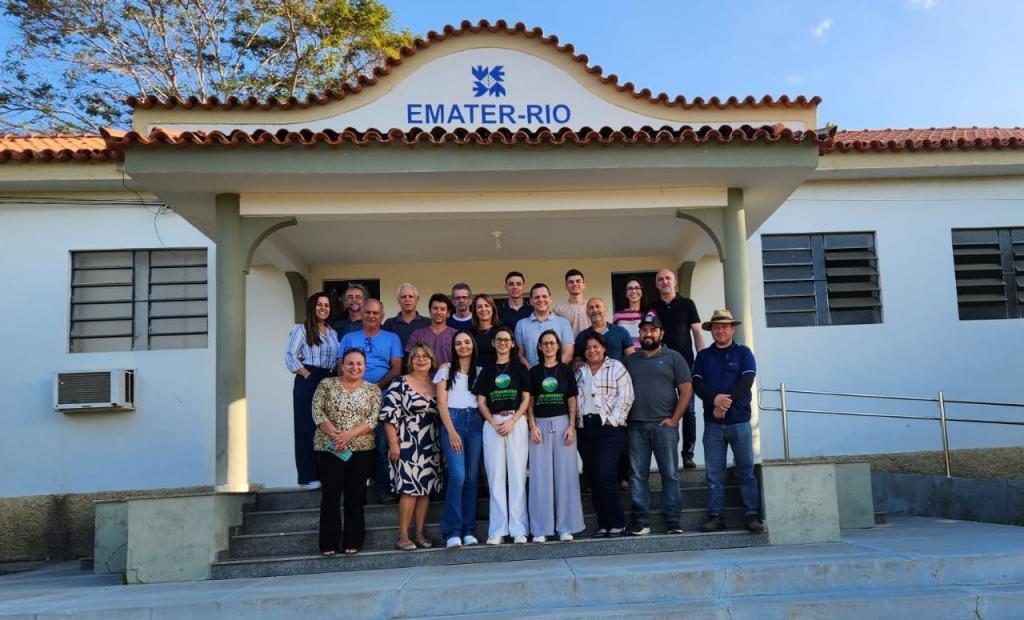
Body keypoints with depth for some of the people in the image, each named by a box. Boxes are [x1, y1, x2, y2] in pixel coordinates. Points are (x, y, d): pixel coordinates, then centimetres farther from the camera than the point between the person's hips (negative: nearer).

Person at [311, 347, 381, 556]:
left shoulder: (373, 389, 6)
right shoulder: (326, 384, 5)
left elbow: (374, 419, -4)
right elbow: (317, 411, -4)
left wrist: (349, 434, -17)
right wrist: (334, 434, -17)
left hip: (361, 450, 1)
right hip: (329, 448, -1)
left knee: (356, 496, 4)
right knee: (330, 495, -1)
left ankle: (353, 542, 14)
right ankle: (329, 543, 8)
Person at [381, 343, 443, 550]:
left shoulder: (436, 385, 12)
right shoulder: (400, 384, -4)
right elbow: (389, 415, -8)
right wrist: (393, 443, -14)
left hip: (431, 446, 5)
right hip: (407, 445, -5)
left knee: (425, 489, 6)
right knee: (410, 489, -10)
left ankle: (420, 534, 14)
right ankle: (402, 536, -2)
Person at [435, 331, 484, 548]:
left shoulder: (480, 371, 15)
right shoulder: (446, 370, 7)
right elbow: (441, 402, 0)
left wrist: (488, 423, -2)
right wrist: (451, 431, -10)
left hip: (475, 422, 3)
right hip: (452, 421, -3)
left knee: (471, 477, 2)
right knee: (458, 476, -15)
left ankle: (468, 530, 9)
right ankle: (452, 532, -9)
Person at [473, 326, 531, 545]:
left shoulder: (519, 368, 8)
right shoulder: (486, 370, 12)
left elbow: (526, 398, 3)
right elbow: (481, 401, 8)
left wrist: (512, 421, -10)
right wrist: (494, 423, -7)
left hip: (516, 423, -1)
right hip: (492, 424, 1)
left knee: (517, 475, -1)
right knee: (496, 476, 1)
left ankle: (518, 528, 2)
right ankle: (497, 530, 6)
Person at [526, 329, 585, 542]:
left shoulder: (565, 370, 7)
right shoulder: (534, 372, 8)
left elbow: (572, 400, 5)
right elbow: (529, 402, 7)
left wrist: (572, 426, -4)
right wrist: (533, 426, -5)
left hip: (562, 423, 0)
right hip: (540, 424, 0)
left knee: (565, 474, 0)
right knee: (540, 476, 0)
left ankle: (566, 526, 9)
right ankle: (541, 528, 6)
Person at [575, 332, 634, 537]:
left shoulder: (616, 368, 3)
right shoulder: (578, 372, 17)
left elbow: (625, 398, -4)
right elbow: (573, 398, 16)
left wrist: (612, 420, -11)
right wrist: (575, 420, 3)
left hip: (610, 428, -5)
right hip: (585, 428, 5)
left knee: (604, 476, -14)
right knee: (592, 478, 5)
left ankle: (617, 523, -1)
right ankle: (603, 524, 13)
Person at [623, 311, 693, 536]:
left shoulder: (673, 357, 6)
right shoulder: (630, 360, 16)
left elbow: (686, 390, 0)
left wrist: (674, 419, -7)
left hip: (664, 425, -3)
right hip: (635, 426, 3)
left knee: (670, 473, -1)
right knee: (637, 475, 3)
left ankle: (673, 521, 5)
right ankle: (640, 521, 7)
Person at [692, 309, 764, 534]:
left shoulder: (743, 353, 8)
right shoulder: (703, 356, 13)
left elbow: (747, 381, -5)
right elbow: (697, 384, 2)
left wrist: (726, 401, -15)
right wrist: (715, 399, -16)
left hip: (739, 420, -2)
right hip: (712, 422, 2)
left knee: (746, 470, -2)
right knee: (714, 472, 2)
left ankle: (752, 515, 1)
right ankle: (715, 516, 5)